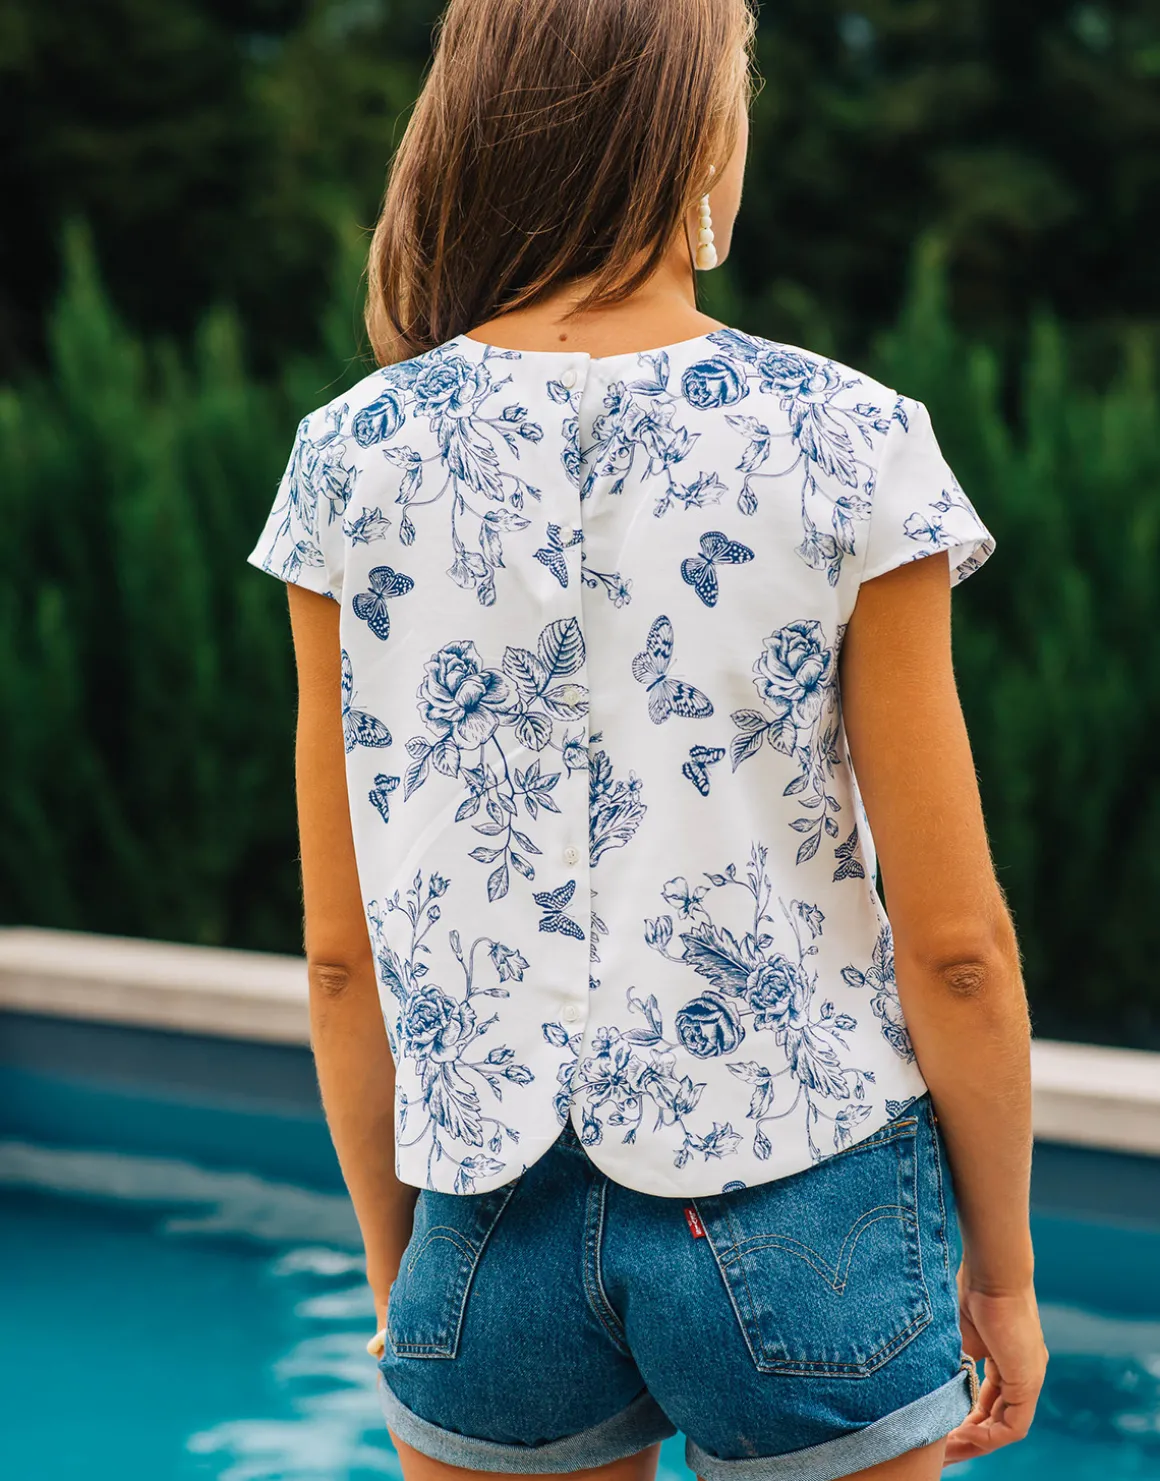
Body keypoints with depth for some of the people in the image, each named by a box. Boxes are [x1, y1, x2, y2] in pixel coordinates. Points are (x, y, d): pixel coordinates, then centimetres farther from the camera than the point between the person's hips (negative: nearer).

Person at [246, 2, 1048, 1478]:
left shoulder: (355, 457, -4)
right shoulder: (848, 445, -10)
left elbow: (343, 955, 0)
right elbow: (955, 940, -8)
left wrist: (394, 1269, 13)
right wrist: (1000, 1264, 6)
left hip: (495, 1234, 2)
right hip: (800, 1220, -2)